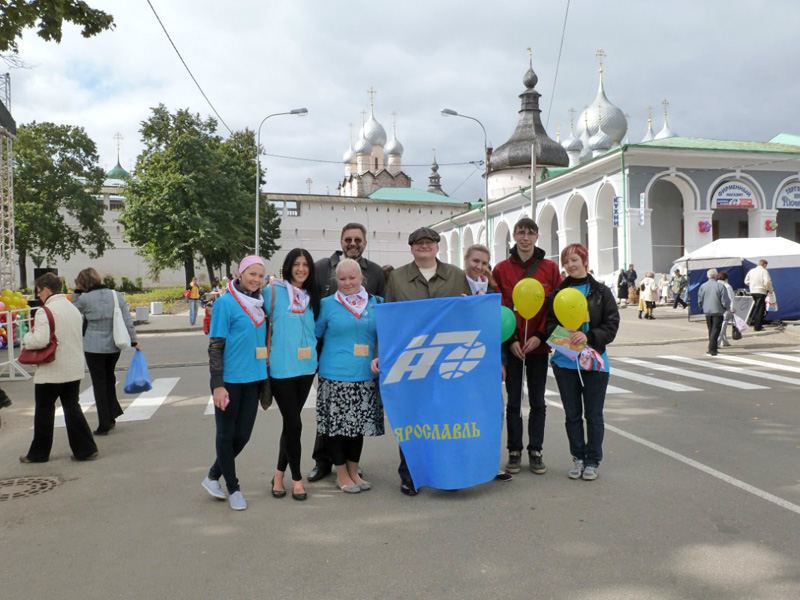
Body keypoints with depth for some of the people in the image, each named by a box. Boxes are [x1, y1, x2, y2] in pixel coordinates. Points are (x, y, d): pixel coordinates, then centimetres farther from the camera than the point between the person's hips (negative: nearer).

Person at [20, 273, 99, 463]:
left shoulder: (44, 311, -15)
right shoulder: (74, 308, 8)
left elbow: (40, 340, -25)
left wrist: (27, 337, -4)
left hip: (51, 371, -6)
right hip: (74, 369, 6)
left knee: (44, 411, 8)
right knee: (72, 408, 12)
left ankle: (39, 453, 21)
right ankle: (85, 449, 8)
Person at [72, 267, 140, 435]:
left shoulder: (84, 299, -10)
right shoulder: (116, 295, -1)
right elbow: (128, 320, -1)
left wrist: (77, 292, 7)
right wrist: (134, 341, 5)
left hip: (94, 347, -3)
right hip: (114, 346, 4)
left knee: (99, 383, 5)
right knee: (109, 379, 22)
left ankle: (104, 425, 7)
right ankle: (112, 416, 23)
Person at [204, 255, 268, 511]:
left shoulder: (261, 304, 8)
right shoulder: (225, 303, -9)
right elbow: (215, 346, -11)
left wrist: (266, 378, 17)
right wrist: (218, 385, -15)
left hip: (253, 379, 6)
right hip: (229, 380, -6)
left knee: (243, 435, 11)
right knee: (226, 434, 8)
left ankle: (213, 476, 32)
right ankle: (233, 489, 22)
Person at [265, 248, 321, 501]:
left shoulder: (312, 296, 11)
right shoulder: (273, 290, -4)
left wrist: (315, 356, 9)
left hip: (306, 367, 5)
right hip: (281, 367, -5)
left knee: (291, 423, 13)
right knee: (294, 424, -2)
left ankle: (279, 474, 27)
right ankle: (296, 478, 15)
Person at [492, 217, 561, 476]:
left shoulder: (550, 268, 1)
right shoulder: (501, 269, 0)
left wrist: (540, 336, -10)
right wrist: (510, 340, -10)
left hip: (538, 346, 1)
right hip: (511, 346, 0)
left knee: (537, 401, 9)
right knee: (513, 401, 8)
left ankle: (536, 451, 21)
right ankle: (514, 452, 18)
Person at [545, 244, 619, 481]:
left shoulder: (601, 292, 0)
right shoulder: (558, 292, 5)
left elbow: (612, 326, -3)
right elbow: (550, 323, 3)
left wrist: (588, 337, -18)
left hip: (594, 361, -1)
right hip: (565, 361, 2)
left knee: (593, 415, 7)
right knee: (572, 414, 10)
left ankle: (593, 461, 21)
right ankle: (578, 457, 25)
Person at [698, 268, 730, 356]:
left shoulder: (703, 286, 0)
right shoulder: (720, 285, -11)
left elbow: (699, 300, 4)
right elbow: (725, 299, -10)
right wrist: (726, 307, 8)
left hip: (707, 312, 4)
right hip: (718, 311, -4)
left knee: (710, 330, 16)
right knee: (716, 330, -2)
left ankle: (712, 348, 22)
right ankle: (712, 349, -10)